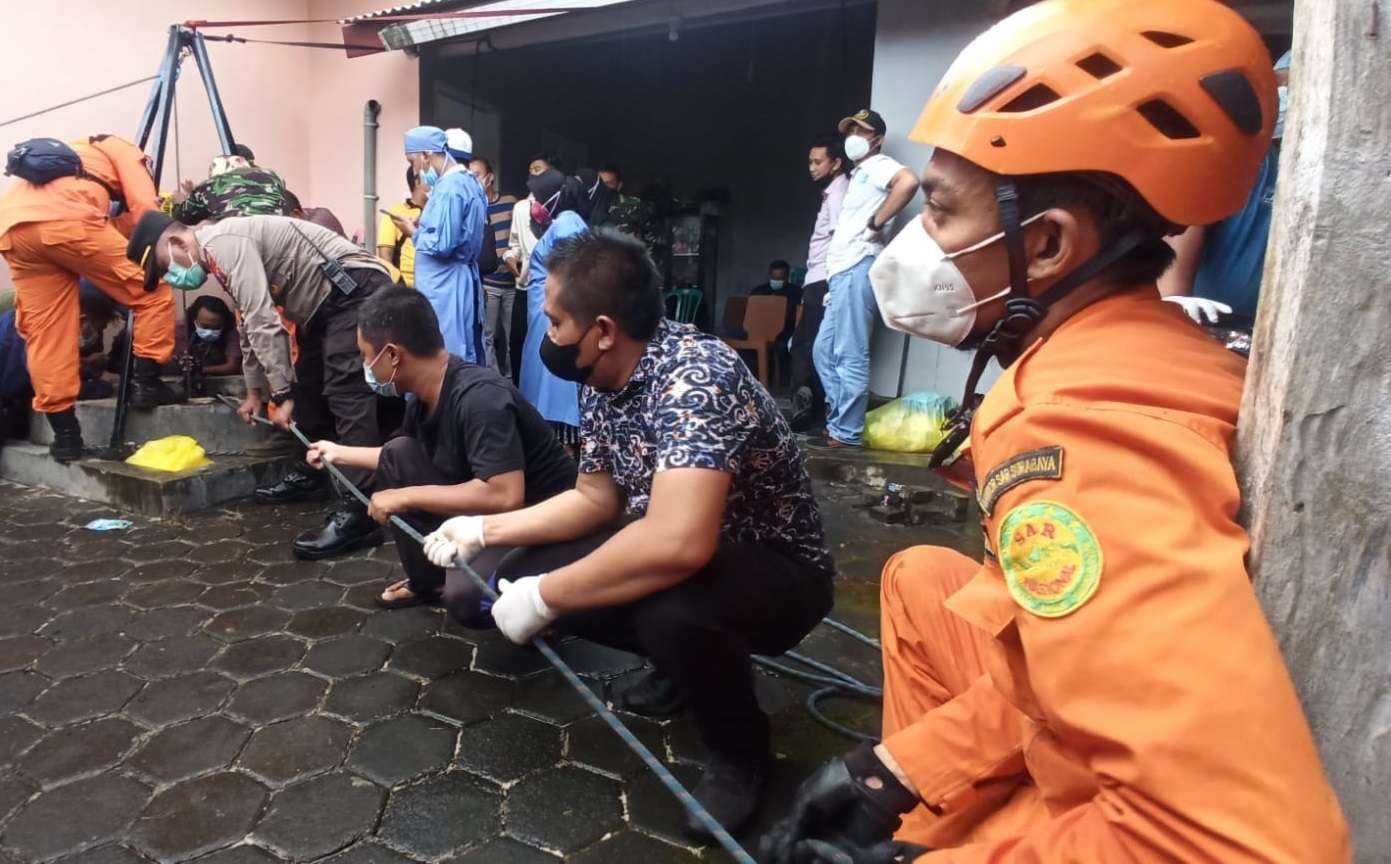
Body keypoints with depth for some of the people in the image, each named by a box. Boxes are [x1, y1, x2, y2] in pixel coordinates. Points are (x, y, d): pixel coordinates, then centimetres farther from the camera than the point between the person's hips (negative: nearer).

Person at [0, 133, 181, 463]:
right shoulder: (122, 150, 24)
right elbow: (145, 211, 6)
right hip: (65, 220, -7)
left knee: (44, 330, 7)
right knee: (152, 292, 6)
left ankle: (64, 434, 7)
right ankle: (145, 383, 3)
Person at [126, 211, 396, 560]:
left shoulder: (225, 243, -14)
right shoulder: (220, 252, 19)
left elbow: (264, 322, -19)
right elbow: (250, 324, 29)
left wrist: (282, 394, -15)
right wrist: (255, 390, 35)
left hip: (355, 288, -11)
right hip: (329, 300, 11)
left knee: (346, 392, -21)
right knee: (308, 385, 19)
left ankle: (359, 512, -28)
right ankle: (311, 471, 36)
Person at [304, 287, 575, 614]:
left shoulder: (479, 397, -28)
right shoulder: (422, 398, 0)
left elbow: (505, 495, -36)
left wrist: (406, 497, -25)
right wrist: (339, 453, 30)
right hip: (486, 510, 8)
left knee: (465, 597, -30)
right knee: (398, 455, -3)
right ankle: (427, 579, 12)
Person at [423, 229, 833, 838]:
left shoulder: (693, 375, -32)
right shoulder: (601, 381, -4)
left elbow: (676, 545, -44)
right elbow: (595, 498, 8)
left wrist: (544, 597, -31)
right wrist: (483, 530, 0)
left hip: (776, 570, -8)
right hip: (669, 553, 8)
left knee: (670, 608, -39)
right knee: (518, 580, 0)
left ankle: (740, 755, -5)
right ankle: (681, 665, 19)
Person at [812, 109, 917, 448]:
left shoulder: (878, 165, 0)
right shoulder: (858, 175, 29)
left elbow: (908, 182, -23)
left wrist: (876, 222, -16)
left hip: (857, 268, -10)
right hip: (842, 271, 10)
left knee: (850, 356, -10)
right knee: (824, 351, 12)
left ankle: (846, 434, -7)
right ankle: (836, 420, 17)